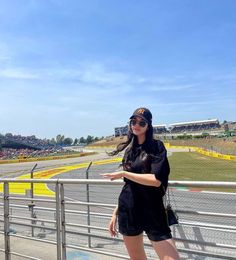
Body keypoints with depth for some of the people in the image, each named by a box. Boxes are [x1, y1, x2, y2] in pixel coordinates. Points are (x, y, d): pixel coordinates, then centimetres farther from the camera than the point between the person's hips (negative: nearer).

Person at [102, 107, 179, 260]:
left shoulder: (156, 146, -7)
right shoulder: (129, 149, 8)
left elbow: (156, 180, -21)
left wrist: (123, 173, -13)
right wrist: (116, 212, 12)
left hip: (152, 212, -5)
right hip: (128, 211, 5)